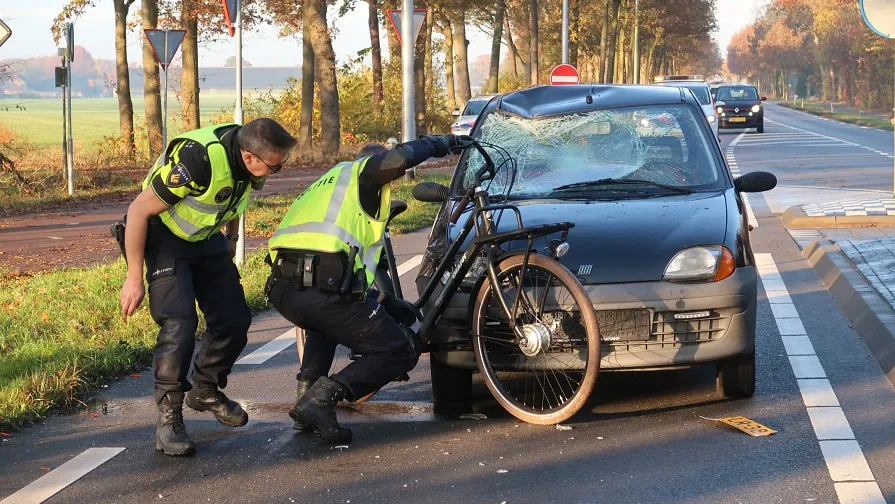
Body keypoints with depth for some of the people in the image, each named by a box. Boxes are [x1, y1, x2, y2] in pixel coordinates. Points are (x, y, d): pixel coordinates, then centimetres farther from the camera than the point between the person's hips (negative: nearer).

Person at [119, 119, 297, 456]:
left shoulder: (245, 162, -13)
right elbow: (138, 211, -27)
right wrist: (134, 279, -23)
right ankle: (168, 417, -9)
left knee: (234, 319, 4)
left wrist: (231, 239, 22)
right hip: (164, 236, -7)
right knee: (179, 324, -21)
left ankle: (205, 391, 27)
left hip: (206, 237, 7)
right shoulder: (197, 160, -36)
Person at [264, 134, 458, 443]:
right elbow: (398, 159, -10)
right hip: (322, 287, -8)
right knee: (402, 351, 6)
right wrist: (439, 143, 9)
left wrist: (387, 303, 39)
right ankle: (322, 397, -12)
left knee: (327, 321, 42)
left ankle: (308, 388, 21)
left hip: (281, 289, 8)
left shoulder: (327, 184, 37)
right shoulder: (363, 169, 15)